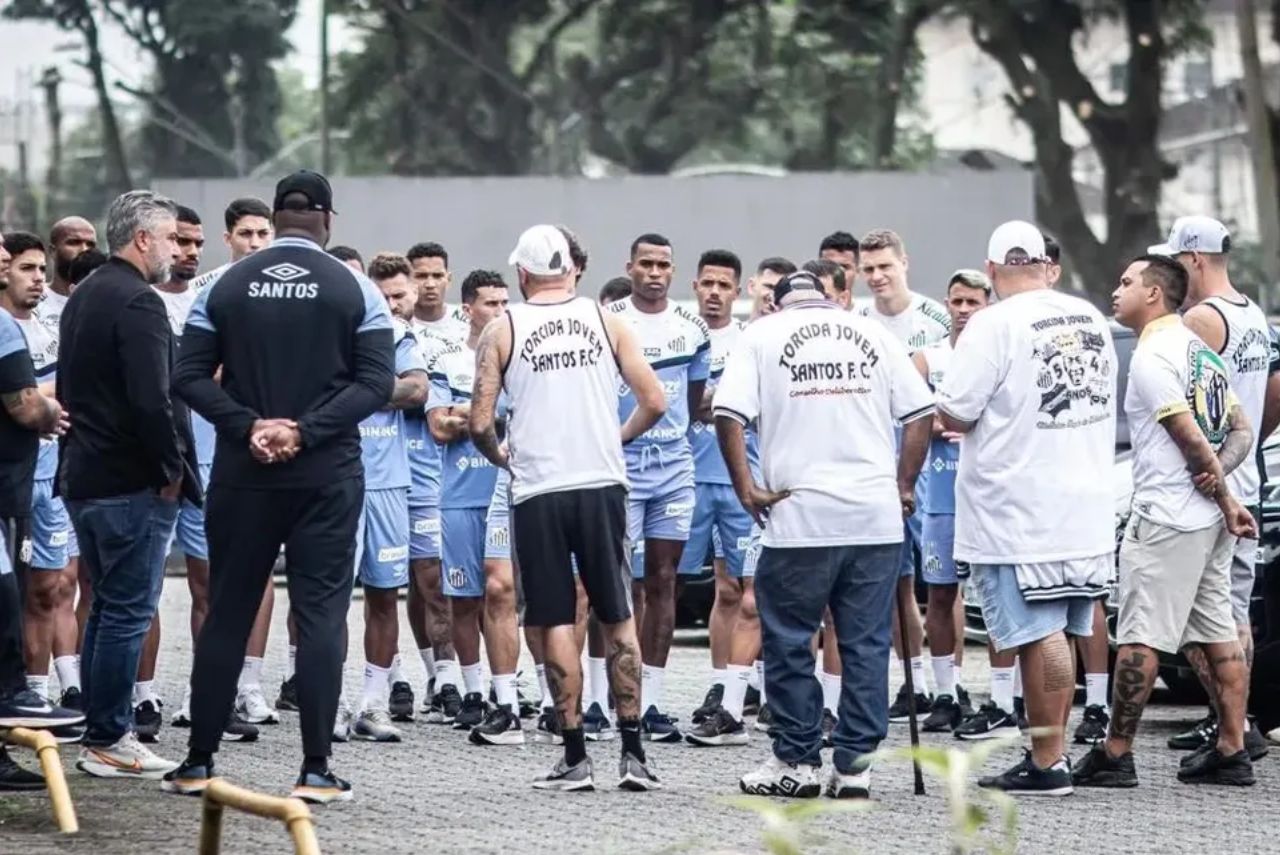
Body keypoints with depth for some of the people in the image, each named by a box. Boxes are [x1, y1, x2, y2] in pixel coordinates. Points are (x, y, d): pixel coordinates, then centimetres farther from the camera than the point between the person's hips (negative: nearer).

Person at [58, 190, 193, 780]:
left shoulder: (82, 298, 15)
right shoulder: (138, 304, -16)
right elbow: (152, 402, -23)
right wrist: (172, 470, -12)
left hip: (83, 479, 10)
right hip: (133, 483, -10)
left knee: (107, 607, 16)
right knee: (128, 613, -4)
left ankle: (100, 734, 19)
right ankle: (109, 743, -2)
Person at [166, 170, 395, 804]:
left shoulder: (224, 287, 4)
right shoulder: (354, 289, -1)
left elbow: (190, 376, -3)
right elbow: (377, 382, -10)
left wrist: (248, 426, -9)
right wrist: (307, 431, -13)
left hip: (241, 474, 2)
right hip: (327, 477, -2)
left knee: (226, 613, 9)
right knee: (320, 614, 0)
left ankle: (198, 762, 10)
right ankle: (315, 770, -4)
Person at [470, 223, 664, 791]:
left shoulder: (502, 331, -1)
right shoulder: (606, 321, 4)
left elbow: (480, 423, -5)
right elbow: (654, 402, 1)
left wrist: (500, 456, 15)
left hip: (538, 491, -1)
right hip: (602, 484, 1)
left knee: (557, 623, 3)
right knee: (618, 620, 8)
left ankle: (575, 757, 2)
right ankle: (632, 753, 5)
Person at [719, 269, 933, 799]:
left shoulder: (763, 334, 6)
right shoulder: (873, 334, 13)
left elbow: (729, 414, -6)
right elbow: (920, 411, 8)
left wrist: (745, 487, -1)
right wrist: (904, 486, 13)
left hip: (798, 516, -2)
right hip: (876, 516, 2)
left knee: (789, 641, 8)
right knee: (866, 643, 7)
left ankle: (796, 761, 11)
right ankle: (856, 764, 6)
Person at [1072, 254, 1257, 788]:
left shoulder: (1152, 356, -12)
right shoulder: (1201, 352, 16)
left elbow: (1190, 436, -16)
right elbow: (1241, 429, 15)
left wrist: (1224, 499, -6)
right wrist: (1218, 470, -3)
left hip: (1165, 516, -9)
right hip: (1210, 519, 9)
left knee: (1138, 638, -5)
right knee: (1218, 633, 8)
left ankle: (1115, 755, -3)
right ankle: (1232, 750, 8)